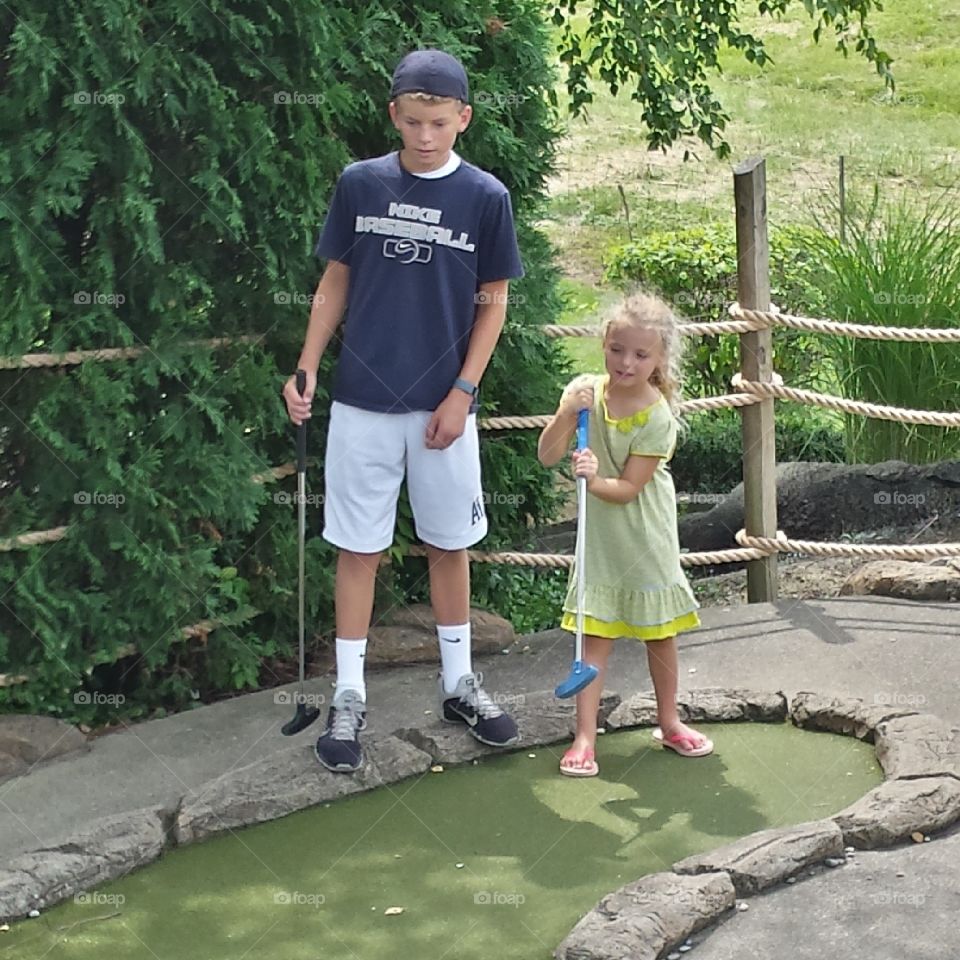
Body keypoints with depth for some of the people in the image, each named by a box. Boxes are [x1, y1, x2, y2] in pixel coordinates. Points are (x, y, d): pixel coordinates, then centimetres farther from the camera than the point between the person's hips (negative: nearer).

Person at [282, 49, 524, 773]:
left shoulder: (485, 197, -3)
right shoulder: (360, 185, -1)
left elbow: (493, 302, 2)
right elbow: (336, 283, 7)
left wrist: (462, 394, -5)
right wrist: (306, 370, -1)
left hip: (444, 406, 0)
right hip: (363, 403, 0)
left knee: (450, 544, 11)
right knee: (359, 547, 5)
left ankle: (459, 683, 26)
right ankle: (350, 696, 13)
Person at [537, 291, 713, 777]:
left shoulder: (657, 417, -18)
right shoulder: (586, 391, -9)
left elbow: (628, 488, -19)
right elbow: (547, 456, -13)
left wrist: (595, 480, -38)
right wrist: (566, 414, -28)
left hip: (646, 538, -1)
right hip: (600, 539, 1)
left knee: (660, 633, 13)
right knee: (596, 636, -1)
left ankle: (669, 723, 31)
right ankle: (584, 738, 1)